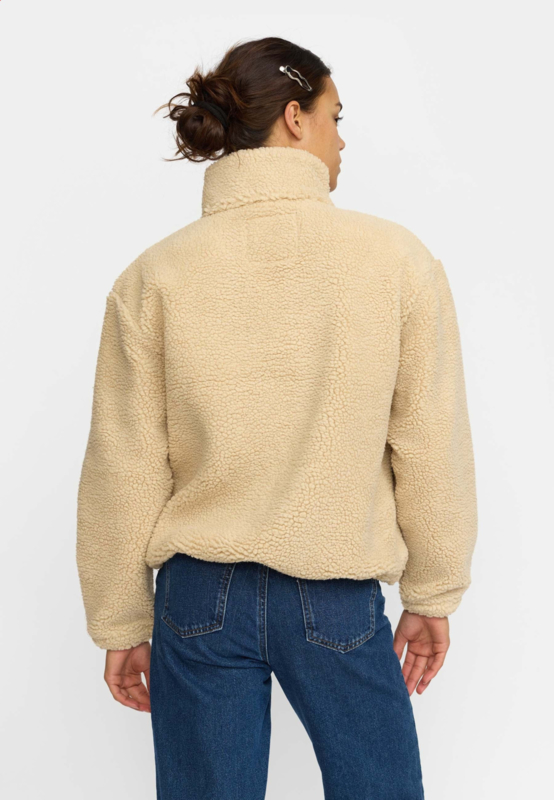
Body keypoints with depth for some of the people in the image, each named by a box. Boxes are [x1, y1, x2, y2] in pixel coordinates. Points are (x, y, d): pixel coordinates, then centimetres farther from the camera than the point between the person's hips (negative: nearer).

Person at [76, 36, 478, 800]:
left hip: (201, 601, 2)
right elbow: (432, 450, -5)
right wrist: (432, 596, 8)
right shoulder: (399, 260, -9)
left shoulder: (154, 277, -6)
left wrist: (123, 624, 8)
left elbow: (123, 474, -4)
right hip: (340, 604, -1)